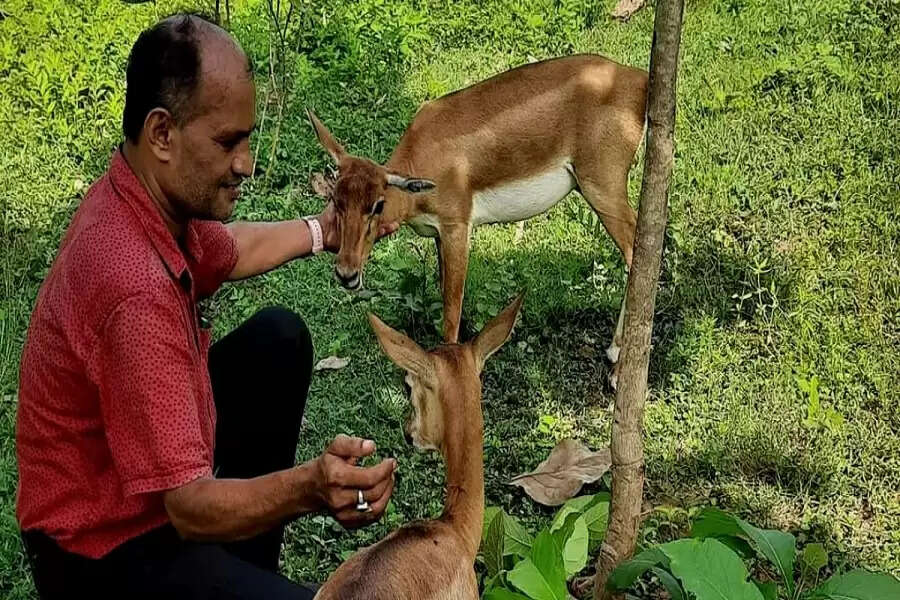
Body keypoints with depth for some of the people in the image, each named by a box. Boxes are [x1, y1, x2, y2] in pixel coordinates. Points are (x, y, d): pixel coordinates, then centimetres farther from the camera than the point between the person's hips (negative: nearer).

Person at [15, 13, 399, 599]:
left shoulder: (157, 200, -6)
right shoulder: (134, 287, -34)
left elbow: (227, 252, 21)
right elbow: (189, 507, -33)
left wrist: (321, 231, 31)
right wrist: (308, 488, -47)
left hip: (162, 472, 10)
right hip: (104, 550, -10)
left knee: (279, 338, 16)